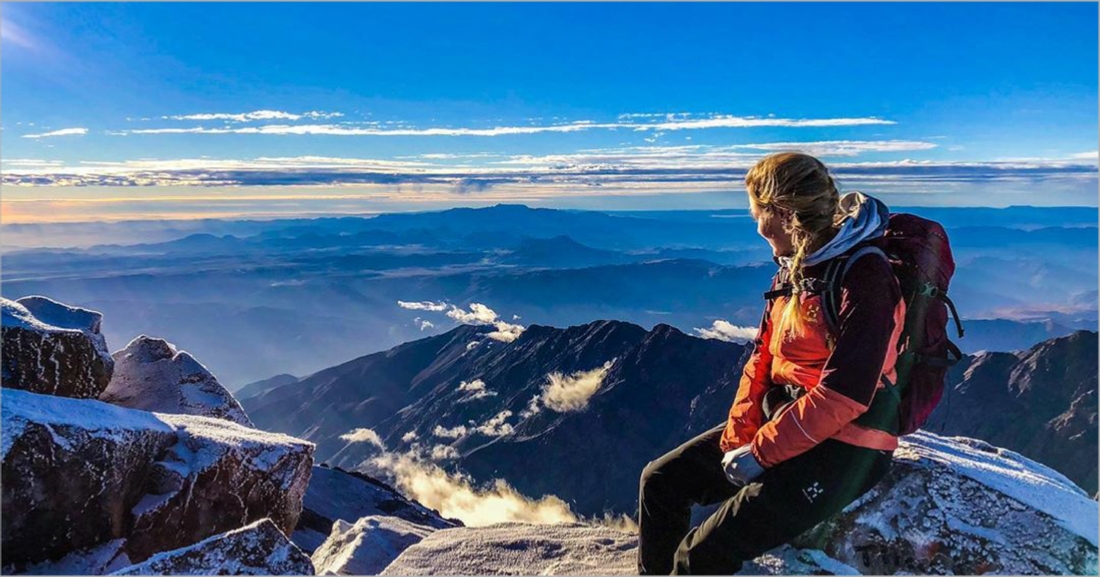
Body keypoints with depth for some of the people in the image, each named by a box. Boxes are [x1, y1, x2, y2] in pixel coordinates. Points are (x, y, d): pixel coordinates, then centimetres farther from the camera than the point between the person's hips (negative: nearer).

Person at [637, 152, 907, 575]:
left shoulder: (865, 279, -19)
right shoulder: (794, 266, 7)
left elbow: (844, 395, -24)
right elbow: (763, 355, 6)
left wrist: (761, 452, -19)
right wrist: (738, 437, -5)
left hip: (842, 449, -8)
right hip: (776, 422, 8)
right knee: (661, 481, 6)